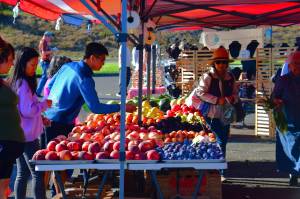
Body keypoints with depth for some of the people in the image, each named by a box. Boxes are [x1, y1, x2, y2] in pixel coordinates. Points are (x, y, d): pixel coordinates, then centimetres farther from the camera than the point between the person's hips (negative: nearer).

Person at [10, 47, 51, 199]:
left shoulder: (17, 82, 11)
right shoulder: (23, 85, -17)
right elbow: (27, 111, -20)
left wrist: (40, 117, 12)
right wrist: (44, 104, -6)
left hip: (19, 135, 9)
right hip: (28, 136, -9)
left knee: (22, 173, 14)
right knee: (38, 173, -6)